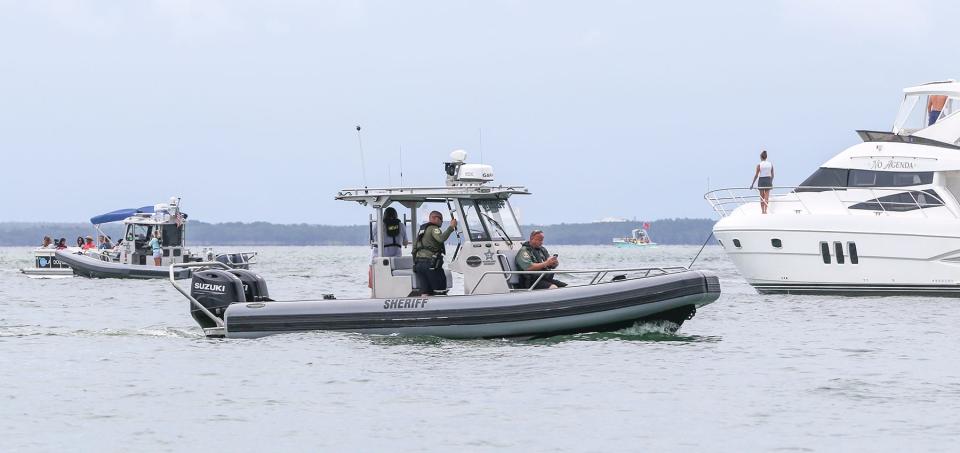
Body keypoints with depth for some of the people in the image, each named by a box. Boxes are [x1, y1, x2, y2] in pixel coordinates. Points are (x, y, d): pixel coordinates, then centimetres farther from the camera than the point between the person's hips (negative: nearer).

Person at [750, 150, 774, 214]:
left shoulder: (759, 165, -8)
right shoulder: (770, 164, 1)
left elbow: (756, 175, -7)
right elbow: (772, 175, 6)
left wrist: (752, 184, -1)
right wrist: (771, 182, 20)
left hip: (761, 180, -2)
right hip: (768, 180, 2)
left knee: (762, 197, 8)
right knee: (767, 197, 4)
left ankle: (762, 211, 10)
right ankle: (765, 210, -4)